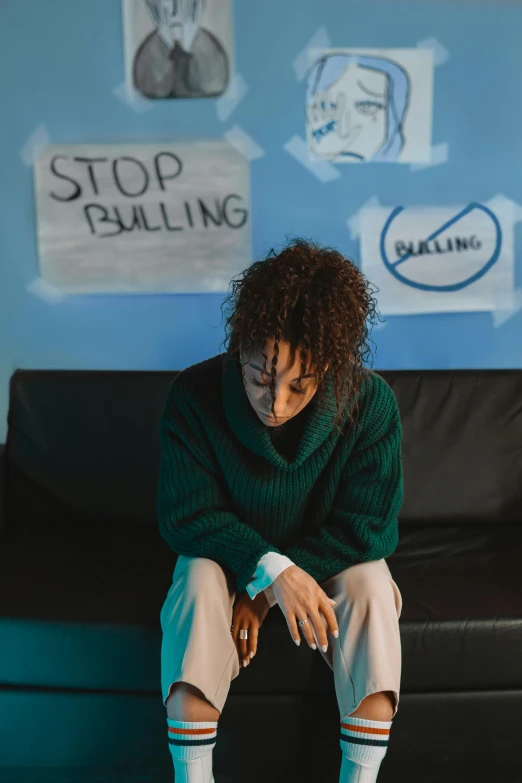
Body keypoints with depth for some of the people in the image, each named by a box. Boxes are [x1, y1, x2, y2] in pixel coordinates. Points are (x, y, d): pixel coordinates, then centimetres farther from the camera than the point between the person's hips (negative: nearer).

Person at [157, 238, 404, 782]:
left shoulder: (371, 403, -24)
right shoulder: (194, 396, -24)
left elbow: (368, 527, -19)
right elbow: (187, 514, -18)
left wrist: (265, 593, -22)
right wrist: (272, 570, -33)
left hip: (328, 559, 0)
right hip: (228, 554, 0)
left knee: (371, 587, -31)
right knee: (198, 582, -32)